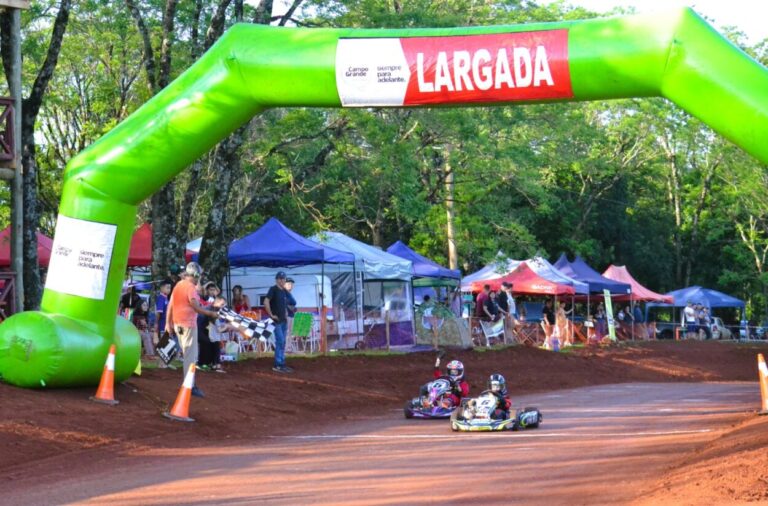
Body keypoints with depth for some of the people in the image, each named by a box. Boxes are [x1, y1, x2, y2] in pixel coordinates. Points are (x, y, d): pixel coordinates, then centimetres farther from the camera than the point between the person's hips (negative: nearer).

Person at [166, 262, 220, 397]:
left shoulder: (178, 285, 12)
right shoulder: (191, 287, -14)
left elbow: (170, 306, 14)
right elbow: (196, 307, -20)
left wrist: (169, 323, 17)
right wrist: (211, 313, -12)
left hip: (177, 324, 9)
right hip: (188, 325, -9)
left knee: (187, 354, 16)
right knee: (191, 355, -6)